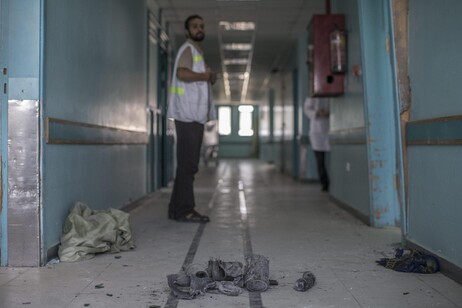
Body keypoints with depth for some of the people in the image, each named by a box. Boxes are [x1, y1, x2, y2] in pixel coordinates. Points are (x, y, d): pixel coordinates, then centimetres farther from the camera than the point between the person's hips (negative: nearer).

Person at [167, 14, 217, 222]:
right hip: (188, 114, -10)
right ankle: (184, 210, -11)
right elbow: (182, 73, -25)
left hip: (194, 114, 10)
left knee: (188, 163, 9)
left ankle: (178, 209, 13)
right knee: (188, 163, -12)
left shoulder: (197, 51, 25)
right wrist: (205, 75, -13)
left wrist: (209, 76, 5)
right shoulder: (188, 49, -6)